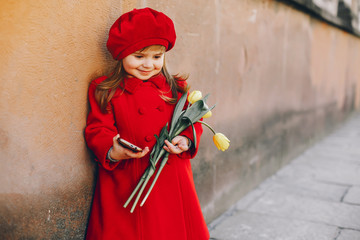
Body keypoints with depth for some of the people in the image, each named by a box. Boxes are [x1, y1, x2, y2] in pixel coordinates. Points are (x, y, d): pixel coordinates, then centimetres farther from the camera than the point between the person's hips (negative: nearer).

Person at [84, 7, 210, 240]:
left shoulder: (175, 89, 7)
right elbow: (98, 131, -4)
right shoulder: (105, 91, -1)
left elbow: (192, 123, 9)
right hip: (127, 185, -2)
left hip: (172, 180, 3)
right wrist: (112, 153, -23)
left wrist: (185, 141, -12)